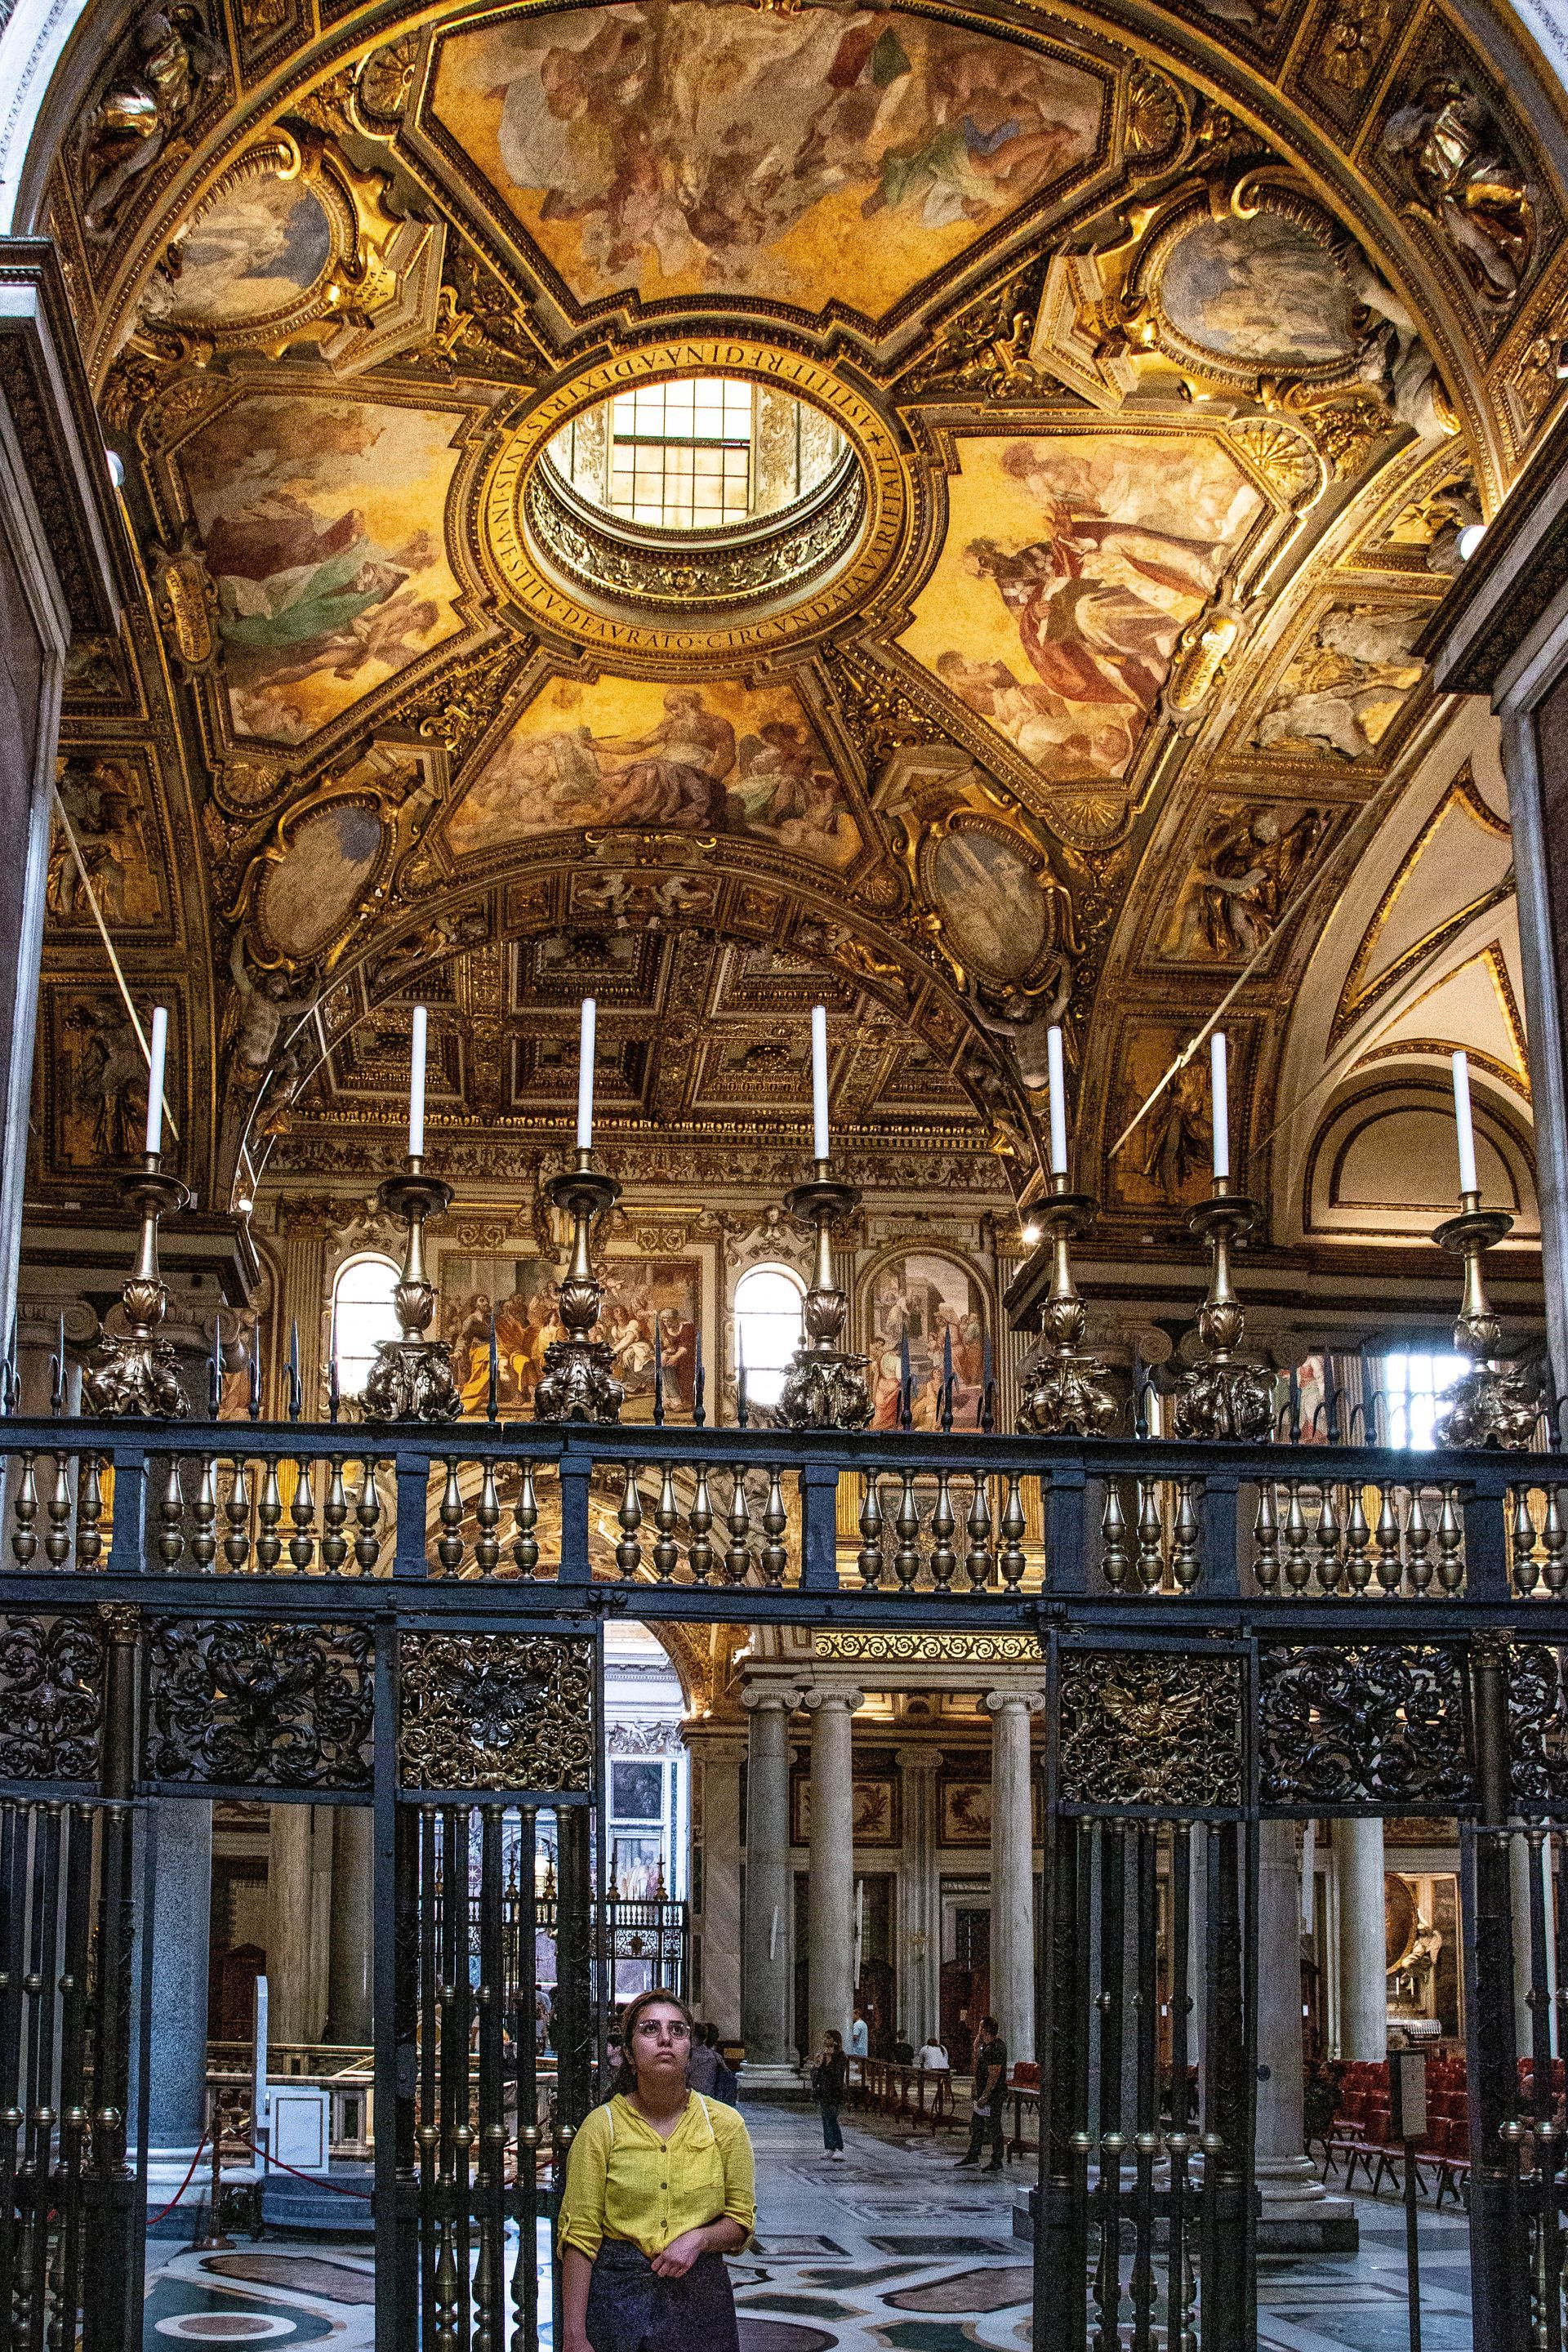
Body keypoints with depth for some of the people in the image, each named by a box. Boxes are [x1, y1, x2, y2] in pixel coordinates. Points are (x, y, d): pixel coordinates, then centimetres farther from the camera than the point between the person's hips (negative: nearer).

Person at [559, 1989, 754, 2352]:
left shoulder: (724, 2124, -1)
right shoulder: (601, 2127, -6)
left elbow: (741, 2222, 7)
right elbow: (579, 2237, -7)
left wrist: (699, 2238, -14)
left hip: (700, 2293, 2)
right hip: (618, 2292, -2)